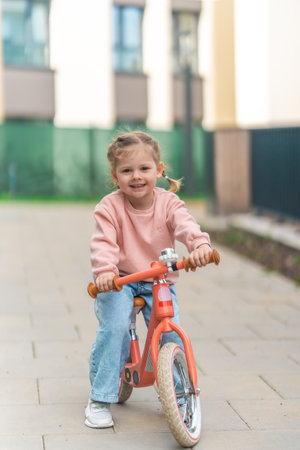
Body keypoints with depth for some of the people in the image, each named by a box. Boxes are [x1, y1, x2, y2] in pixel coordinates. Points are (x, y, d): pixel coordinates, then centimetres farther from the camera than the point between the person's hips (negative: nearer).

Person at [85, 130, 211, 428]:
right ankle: (100, 399, -8)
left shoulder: (168, 203, -6)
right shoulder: (110, 207, -11)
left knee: (170, 333, -13)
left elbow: (186, 226, -23)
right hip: (119, 281, -2)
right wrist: (104, 271, -43)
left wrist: (199, 245, -46)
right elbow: (103, 244, -23)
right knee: (113, 327, -24)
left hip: (159, 282, 2)